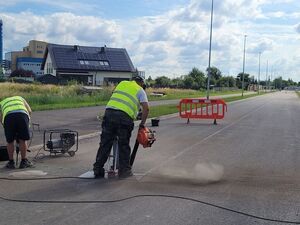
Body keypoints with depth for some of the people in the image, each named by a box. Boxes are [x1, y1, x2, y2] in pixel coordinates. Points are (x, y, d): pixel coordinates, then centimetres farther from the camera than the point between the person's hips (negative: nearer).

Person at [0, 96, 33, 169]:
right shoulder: (20, 98, 39)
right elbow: (29, 111, 24)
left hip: (8, 117, 0)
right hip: (22, 114, 0)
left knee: (10, 141, 14)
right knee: (23, 140, 12)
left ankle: (11, 162, 22)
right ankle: (24, 162, 19)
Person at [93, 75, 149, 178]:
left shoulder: (122, 83, 28)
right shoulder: (140, 90, 16)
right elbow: (146, 108, 5)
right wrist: (142, 123, 14)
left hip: (109, 112, 3)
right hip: (124, 116, -3)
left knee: (105, 143, 8)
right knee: (124, 145, 9)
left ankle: (98, 170, 13)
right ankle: (124, 170, 15)